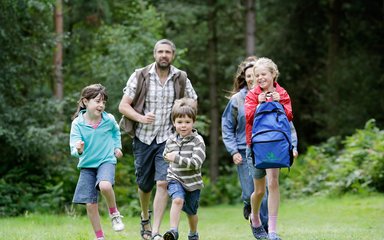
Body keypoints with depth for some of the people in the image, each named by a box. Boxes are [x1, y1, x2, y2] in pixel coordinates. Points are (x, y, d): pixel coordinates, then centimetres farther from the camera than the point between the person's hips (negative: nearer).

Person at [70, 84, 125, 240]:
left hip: (106, 161, -1)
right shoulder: (77, 123, -11)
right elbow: (74, 148, -16)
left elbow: (116, 131, 20)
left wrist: (117, 146, 10)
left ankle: (114, 213, -5)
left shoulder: (109, 120, -6)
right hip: (87, 165, 1)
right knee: (90, 204, 0)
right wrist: (78, 150, -38)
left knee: (105, 185, -33)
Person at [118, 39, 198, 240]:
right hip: (144, 138, 1)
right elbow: (123, 106, -5)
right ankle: (145, 216, 43)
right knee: (144, 184, 13)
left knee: (163, 183, -14)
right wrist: (141, 118, -22)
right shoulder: (140, 76, -4)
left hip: (168, 139, 0)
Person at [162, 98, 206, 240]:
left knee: (191, 211, 15)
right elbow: (166, 156, 24)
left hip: (192, 181, -1)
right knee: (178, 200, -29)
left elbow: (196, 163, -24)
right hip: (175, 179, 1)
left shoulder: (198, 141, -13)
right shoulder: (171, 140, 2)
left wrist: (176, 158, -28)